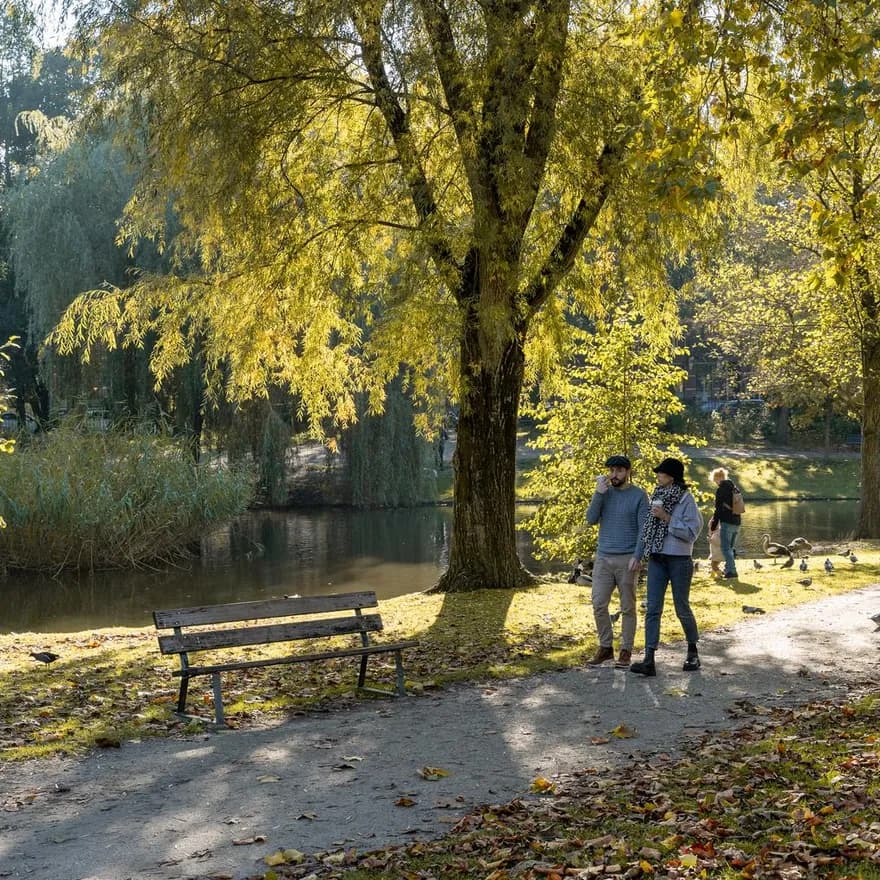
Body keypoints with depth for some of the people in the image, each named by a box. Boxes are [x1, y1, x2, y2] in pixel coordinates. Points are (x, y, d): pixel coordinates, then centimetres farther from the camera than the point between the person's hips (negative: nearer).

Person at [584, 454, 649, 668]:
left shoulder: (639, 495, -2)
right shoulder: (604, 492, 9)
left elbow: (644, 528, -5)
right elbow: (591, 519, -2)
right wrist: (599, 493, -11)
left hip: (628, 559, -3)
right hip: (603, 558, 4)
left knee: (627, 608, 3)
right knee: (599, 605, 1)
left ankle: (626, 651, 11)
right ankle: (605, 647, 14)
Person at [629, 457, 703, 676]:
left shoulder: (686, 499, -8)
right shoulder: (657, 497, 10)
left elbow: (691, 533, -14)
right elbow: (646, 529, 14)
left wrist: (666, 517, -17)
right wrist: (637, 556, 9)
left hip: (680, 560, -5)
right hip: (657, 559, 5)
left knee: (682, 608, 6)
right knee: (652, 609, -3)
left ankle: (693, 652, 28)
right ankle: (649, 660, -7)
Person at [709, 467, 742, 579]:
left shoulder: (720, 490, -10)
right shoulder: (734, 488, 13)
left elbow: (718, 509, -11)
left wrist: (713, 526, -1)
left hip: (727, 522, -8)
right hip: (737, 522, 8)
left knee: (726, 548, -5)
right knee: (731, 547, 16)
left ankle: (731, 571, -12)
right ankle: (728, 569, 20)